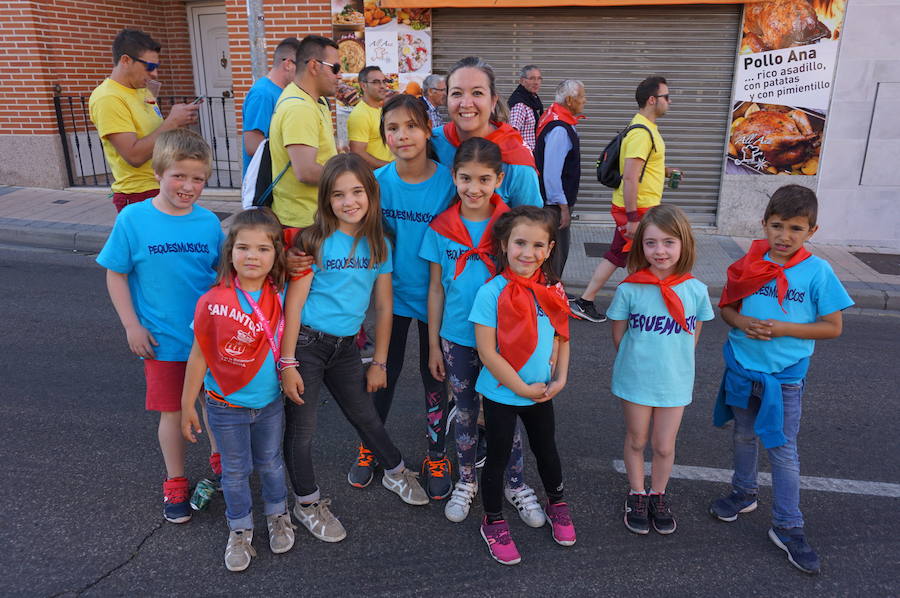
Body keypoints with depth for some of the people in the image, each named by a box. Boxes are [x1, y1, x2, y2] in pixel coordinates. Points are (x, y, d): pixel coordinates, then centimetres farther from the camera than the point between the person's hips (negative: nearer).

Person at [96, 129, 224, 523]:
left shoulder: (208, 221, -7)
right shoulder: (132, 219, -11)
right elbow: (116, 275, -4)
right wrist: (132, 326, -7)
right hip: (163, 341, -2)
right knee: (172, 412, 11)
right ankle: (175, 484, 31)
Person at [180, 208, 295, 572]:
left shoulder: (279, 297, -11)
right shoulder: (212, 302, -19)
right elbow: (199, 355, -10)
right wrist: (187, 405, -5)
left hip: (270, 404, 2)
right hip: (226, 407, -2)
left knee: (270, 464, 21)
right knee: (235, 472, 15)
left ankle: (277, 516, 47)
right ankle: (240, 531, 39)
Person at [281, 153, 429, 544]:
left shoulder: (379, 245, 1)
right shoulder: (315, 242, -12)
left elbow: (383, 307, 5)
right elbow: (294, 303, -13)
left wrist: (379, 362, 7)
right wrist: (287, 364, -14)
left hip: (345, 347, 4)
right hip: (305, 343, -3)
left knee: (366, 417, 18)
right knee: (301, 430, 7)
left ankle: (395, 473, 43)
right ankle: (308, 504, 28)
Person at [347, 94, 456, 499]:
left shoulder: (447, 181, -16)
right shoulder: (379, 181, -9)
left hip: (434, 294, -1)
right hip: (394, 291, 2)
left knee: (434, 375, 13)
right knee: (384, 372, 14)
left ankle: (437, 455, 32)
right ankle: (370, 447, 37)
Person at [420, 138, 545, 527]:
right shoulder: (441, 229, -4)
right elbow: (436, 288, 2)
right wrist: (433, 345, 4)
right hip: (457, 338, 1)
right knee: (466, 413, 17)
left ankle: (516, 485, 33)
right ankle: (466, 483, 37)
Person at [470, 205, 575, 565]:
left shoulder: (552, 290, -3)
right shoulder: (492, 293, -20)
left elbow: (561, 337, 8)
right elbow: (487, 351, -20)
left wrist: (559, 379, -2)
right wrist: (522, 388, -17)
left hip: (542, 392, 5)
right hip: (501, 394, -4)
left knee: (546, 449, 23)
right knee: (498, 457, 12)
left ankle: (556, 504, 48)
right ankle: (493, 522, 33)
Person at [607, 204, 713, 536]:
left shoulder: (696, 290, -10)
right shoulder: (628, 289, -16)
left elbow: (692, 337, 3)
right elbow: (618, 335, -3)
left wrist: (672, 360, 2)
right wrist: (638, 360, 0)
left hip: (675, 381, 1)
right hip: (635, 379, -1)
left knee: (664, 446, 14)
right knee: (636, 440, 17)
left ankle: (658, 496, 39)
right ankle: (637, 495, 38)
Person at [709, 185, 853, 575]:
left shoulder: (818, 272, -12)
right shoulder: (750, 264, -4)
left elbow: (833, 327, -9)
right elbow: (726, 307, 5)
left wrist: (784, 328, -21)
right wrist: (743, 323, -17)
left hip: (786, 375, -3)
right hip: (742, 367, 3)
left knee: (783, 450, 5)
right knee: (744, 435, 20)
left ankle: (787, 528, 20)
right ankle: (744, 493, 43)